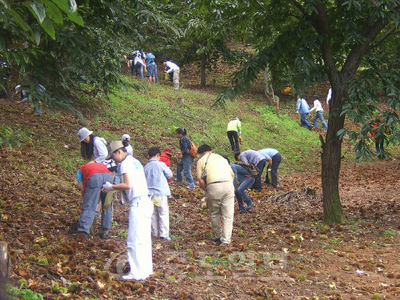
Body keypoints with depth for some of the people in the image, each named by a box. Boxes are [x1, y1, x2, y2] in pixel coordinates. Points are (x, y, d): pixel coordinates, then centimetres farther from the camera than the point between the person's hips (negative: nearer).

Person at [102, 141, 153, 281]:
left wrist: (111, 187, -5)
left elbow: (128, 185, -18)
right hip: (146, 202, 10)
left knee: (134, 241, -6)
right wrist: (112, 188, 19)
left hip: (137, 204, -10)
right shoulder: (135, 161, 20)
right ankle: (146, 269, 21)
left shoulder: (125, 164, -8)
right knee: (144, 239, 15)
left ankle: (137, 273, -5)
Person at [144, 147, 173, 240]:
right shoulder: (161, 164, -8)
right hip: (161, 193, -5)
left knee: (153, 214, 12)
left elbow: (144, 179, 13)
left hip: (150, 193, 5)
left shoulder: (146, 167, 6)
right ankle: (164, 234, -6)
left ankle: (155, 232, 16)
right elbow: (170, 175, 2)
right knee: (163, 213, -1)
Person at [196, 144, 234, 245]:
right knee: (228, 214, 9)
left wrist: (206, 191, 18)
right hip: (228, 184, 3)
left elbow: (201, 181, 3)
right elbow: (232, 174, 20)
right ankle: (226, 240, 9)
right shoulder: (221, 157, 26)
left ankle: (218, 236, 27)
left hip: (214, 186, -3)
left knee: (214, 213, 17)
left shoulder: (201, 160, 13)